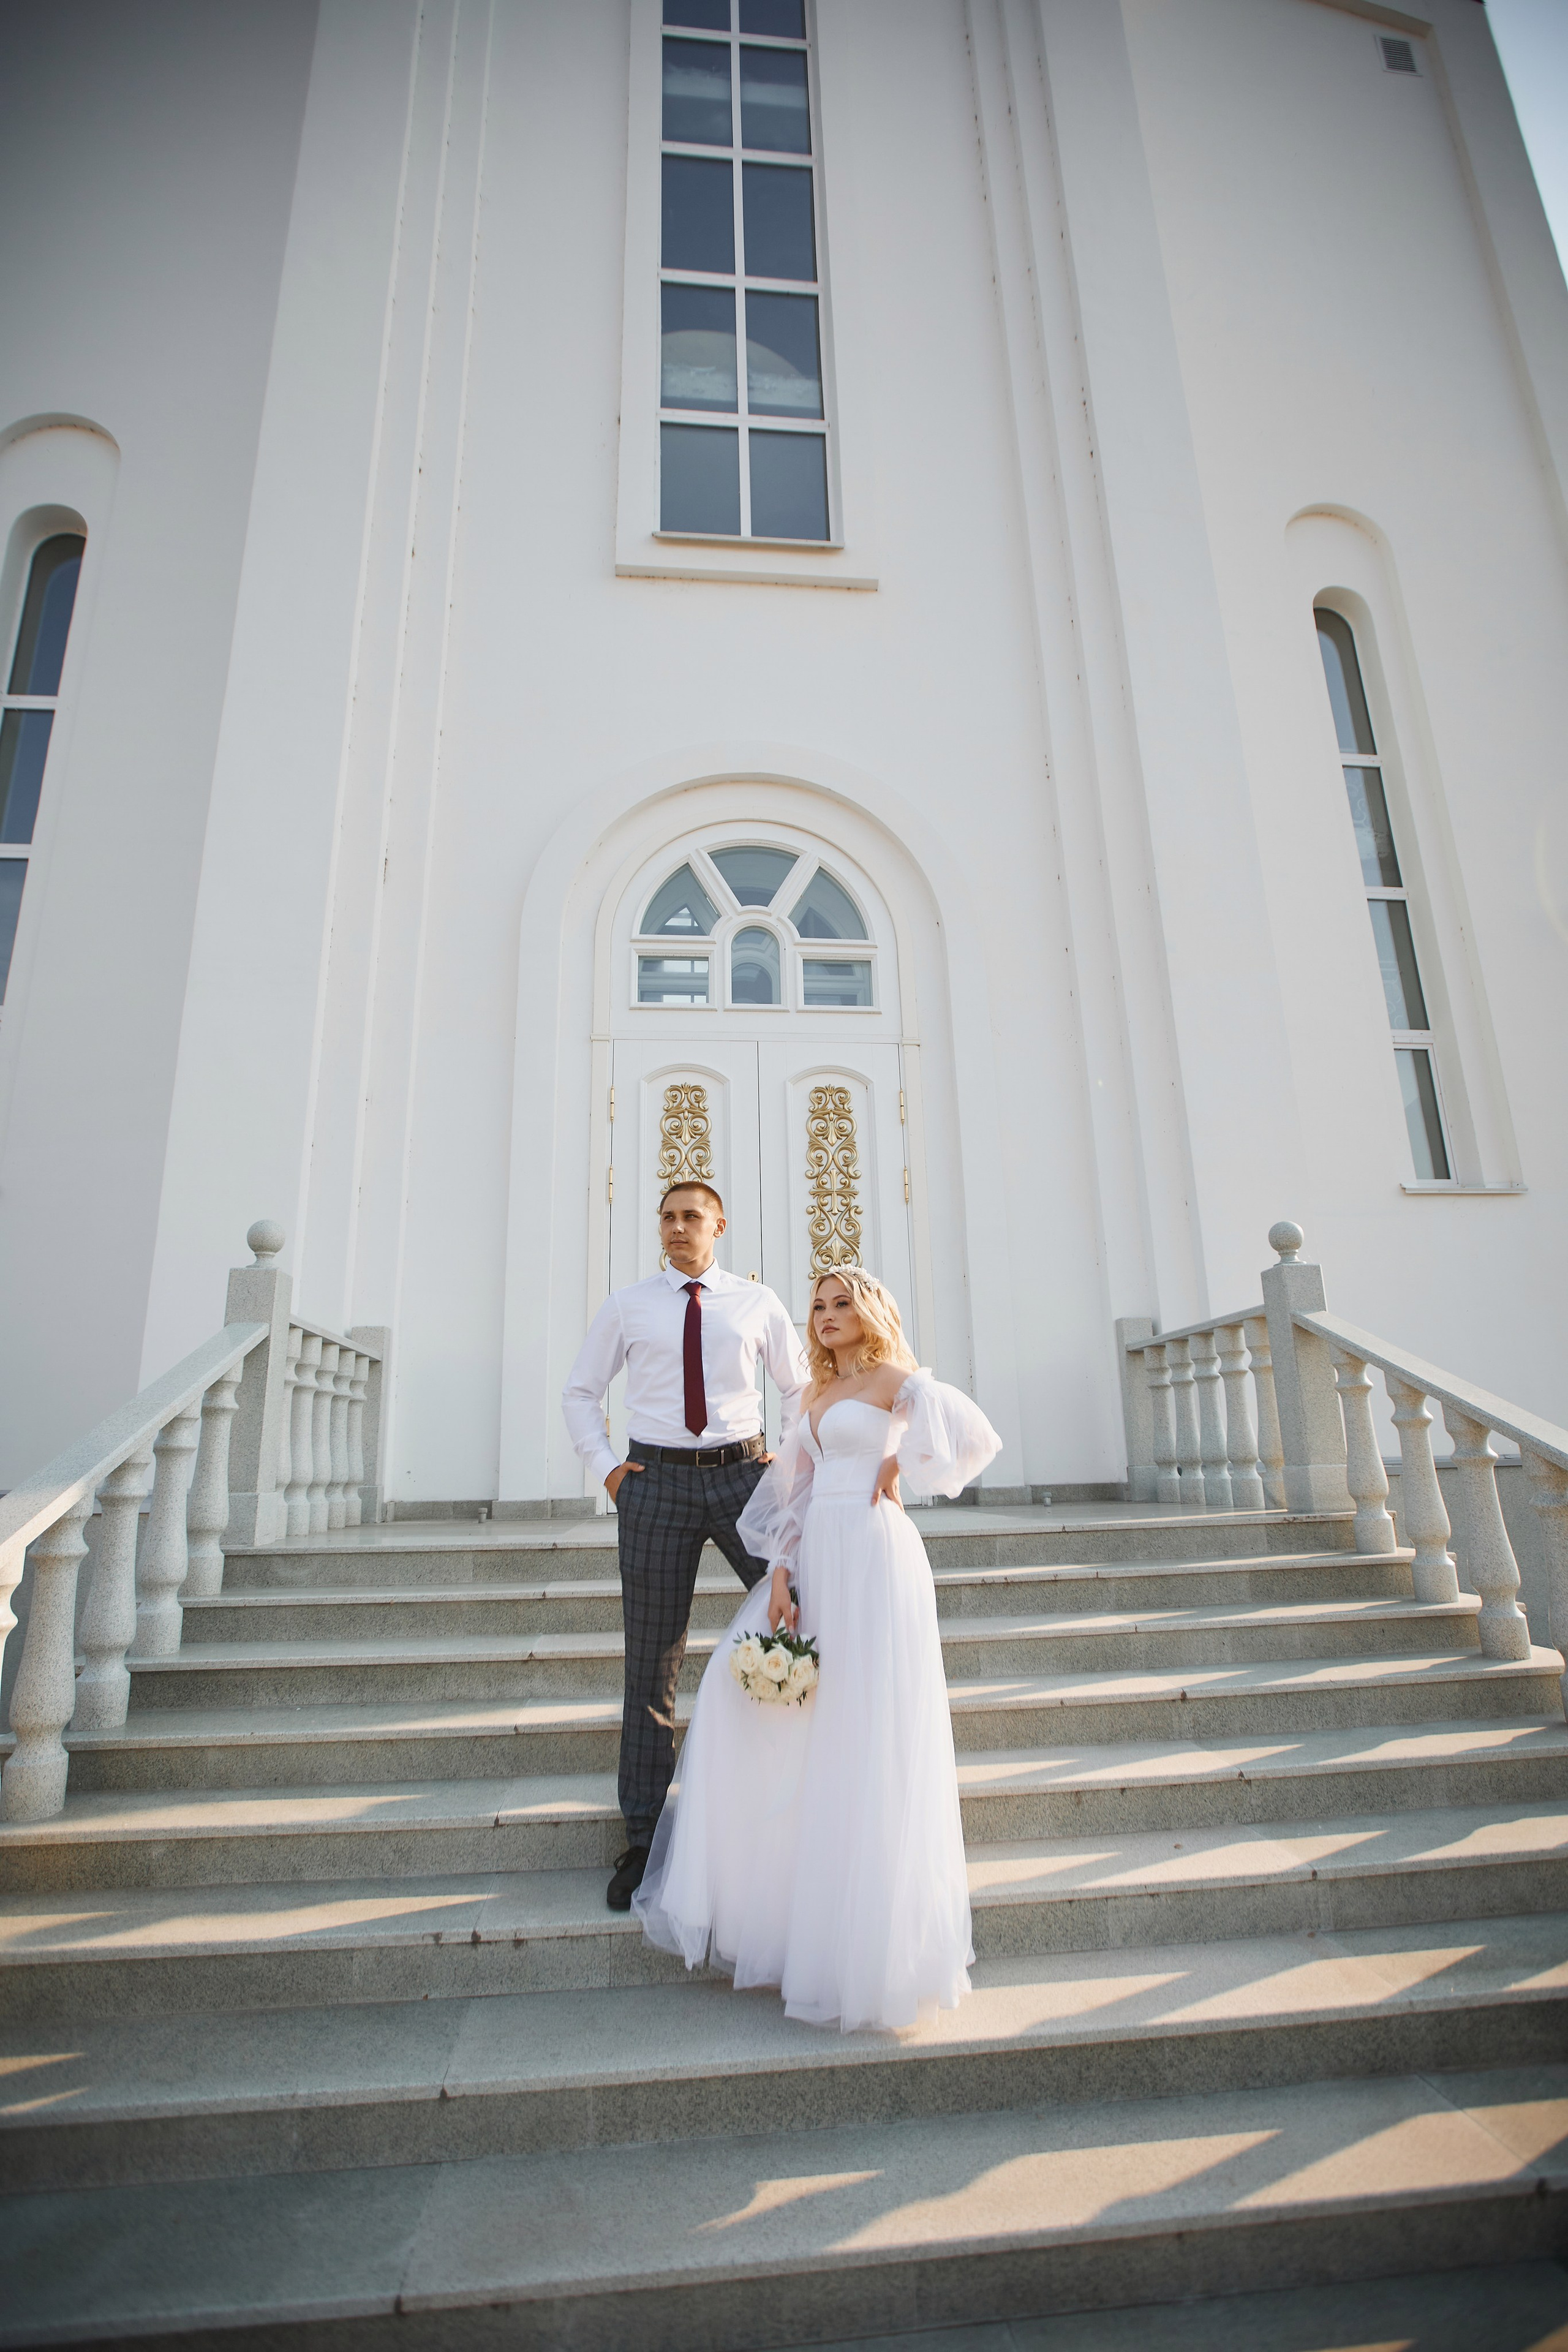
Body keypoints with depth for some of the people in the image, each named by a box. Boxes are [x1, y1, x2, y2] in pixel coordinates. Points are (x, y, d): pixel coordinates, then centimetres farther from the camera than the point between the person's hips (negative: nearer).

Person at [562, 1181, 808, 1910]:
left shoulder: (758, 1302, 6)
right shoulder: (625, 1305, 5)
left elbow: (801, 1386, 15)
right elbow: (580, 1393, 12)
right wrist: (605, 1468, 0)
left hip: (742, 1473, 1)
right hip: (656, 1481, 0)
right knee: (651, 1664, 6)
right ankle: (644, 1841, 20)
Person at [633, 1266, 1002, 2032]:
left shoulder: (892, 1378, -3)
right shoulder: (817, 1396, 17)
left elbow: (969, 1433, -21)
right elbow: (797, 1495, 10)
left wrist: (898, 1468, -9)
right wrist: (781, 1578, -1)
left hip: (872, 1556, -8)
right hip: (816, 1560, 8)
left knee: (864, 1735, -4)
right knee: (746, 1693, 4)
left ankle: (870, 1947, 10)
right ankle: (769, 1888, 21)